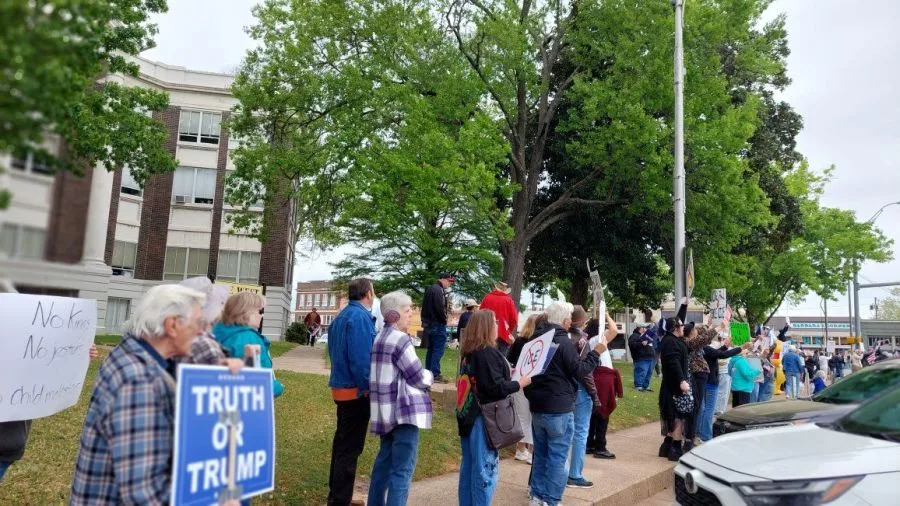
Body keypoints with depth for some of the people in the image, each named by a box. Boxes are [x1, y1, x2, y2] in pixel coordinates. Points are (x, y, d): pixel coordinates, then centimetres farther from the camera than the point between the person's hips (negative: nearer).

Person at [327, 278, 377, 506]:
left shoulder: (342, 316, 12)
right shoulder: (360, 317, -18)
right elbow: (360, 358, -24)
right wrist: (367, 388, -17)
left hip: (342, 387, 10)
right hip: (356, 390, -10)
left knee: (342, 442, 19)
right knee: (350, 447, -2)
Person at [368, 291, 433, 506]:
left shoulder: (380, 338, 13)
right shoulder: (400, 339, -15)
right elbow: (418, 377, -13)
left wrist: (422, 376, 10)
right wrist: (429, 376, 8)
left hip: (386, 410, 10)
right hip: (404, 410, -10)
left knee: (385, 461, 20)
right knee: (403, 468, -6)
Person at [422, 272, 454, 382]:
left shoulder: (430, 289, 17)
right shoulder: (438, 290, -15)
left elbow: (425, 307, 19)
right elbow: (440, 307, -23)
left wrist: (425, 321, 16)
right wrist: (444, 319, -11)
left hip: (429, 323, 10)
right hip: (438, 324, -10)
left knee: (431, 349, 15)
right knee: (438, 349, -7)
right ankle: (435, 374, -9)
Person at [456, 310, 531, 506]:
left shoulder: (468, 352, 8)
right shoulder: (488, 353, -17)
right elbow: (496, 388, -20)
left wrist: (506, 373, 17)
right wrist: (521, 382, -7)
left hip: (468, 415, 9)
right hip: (484, 418, -9)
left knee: (469, 466, 15)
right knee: (485, 468, -1)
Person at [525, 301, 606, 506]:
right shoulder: (563, 341, -16)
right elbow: (579, 370, -14)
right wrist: (596, 353, -4)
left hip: (537, 406, 8)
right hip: (559, 408, -8)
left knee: (540, 454, 16)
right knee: (557, 457, 1)